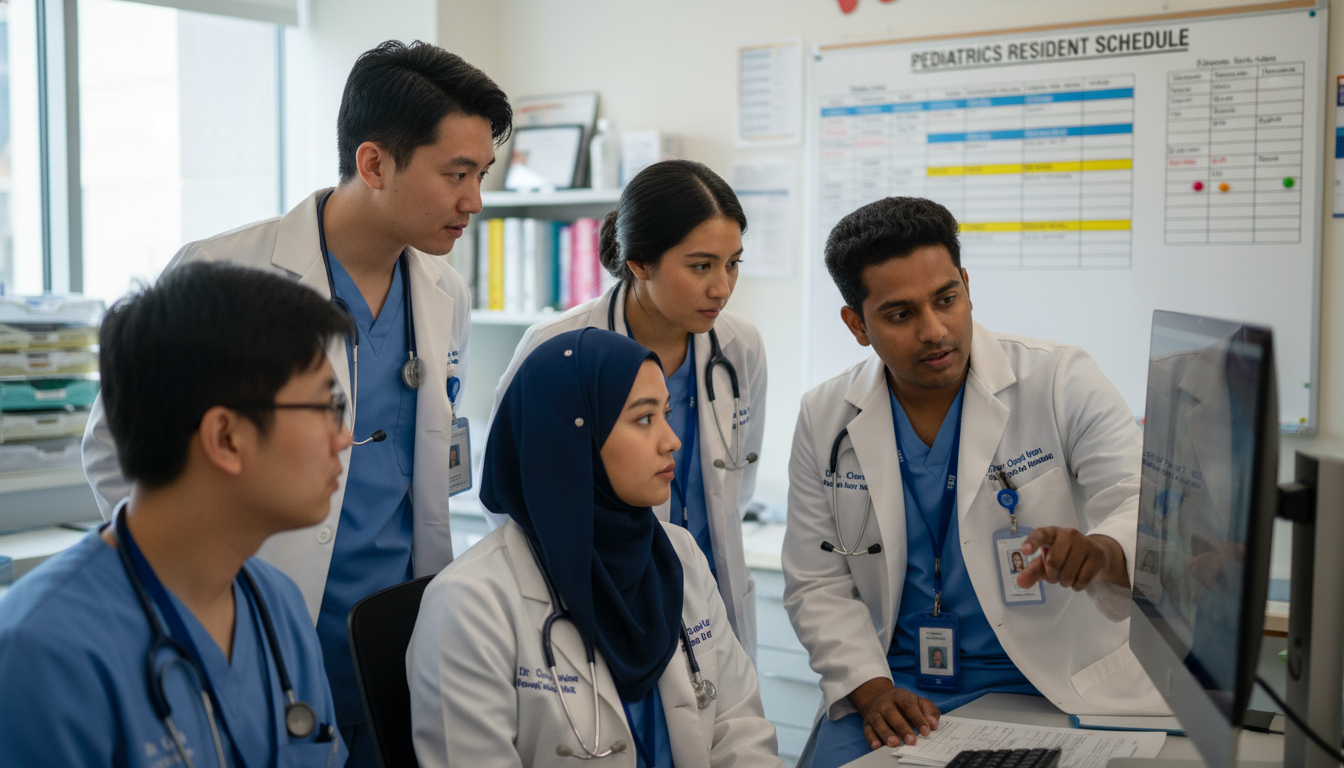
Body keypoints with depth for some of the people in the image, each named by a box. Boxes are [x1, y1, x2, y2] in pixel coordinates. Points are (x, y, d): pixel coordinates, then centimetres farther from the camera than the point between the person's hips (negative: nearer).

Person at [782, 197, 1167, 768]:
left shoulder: (1061, 383, -5)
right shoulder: (825, 420, 2)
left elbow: (1146, 505, -14)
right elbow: (816, 584, 5)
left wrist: (1102, 552, -37)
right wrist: (869, 688, -10)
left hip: (1049, 684, -1)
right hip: (892, 685, 1)